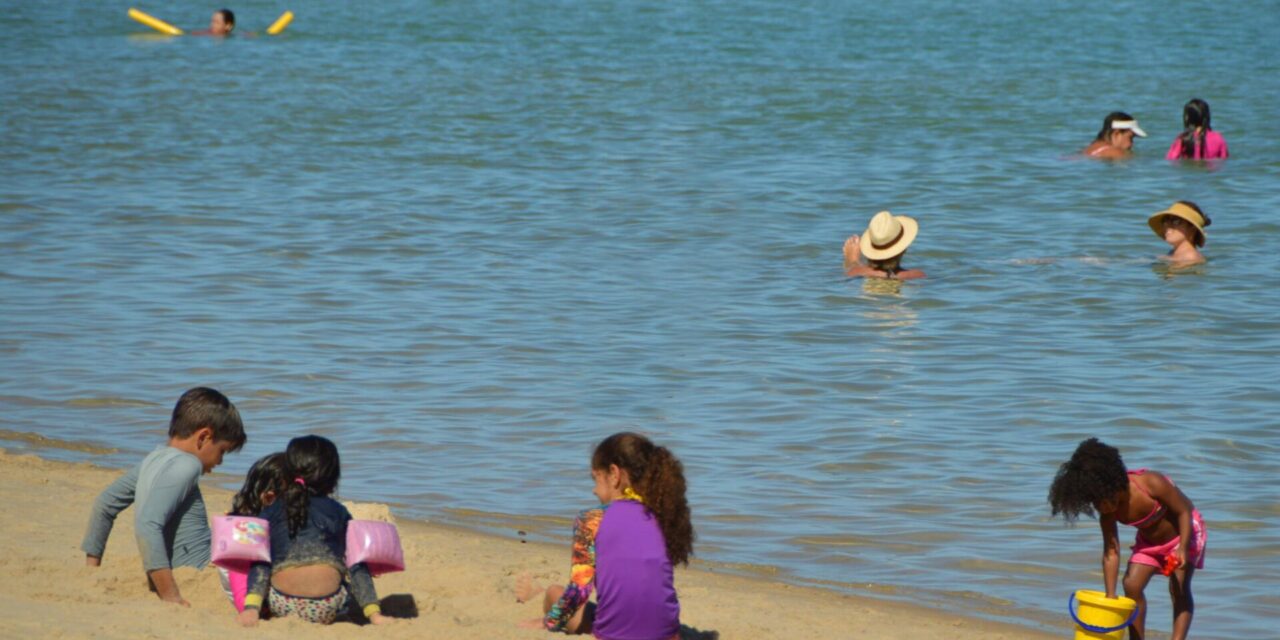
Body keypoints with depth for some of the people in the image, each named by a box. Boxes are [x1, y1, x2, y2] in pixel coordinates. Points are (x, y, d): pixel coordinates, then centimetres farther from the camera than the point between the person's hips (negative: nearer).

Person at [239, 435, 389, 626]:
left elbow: (260, 565, 2)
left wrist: (251, 608, -5)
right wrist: (374, 614, 10)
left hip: (281, 606, 2)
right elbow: (356, 567, 9)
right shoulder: (338, 513, 11)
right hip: (328, 609, -1)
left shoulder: (271, 513, 12)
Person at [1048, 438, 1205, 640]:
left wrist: (1182, 549, -32)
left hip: (1184, 532, -5)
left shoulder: (1151, 484, -34)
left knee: (1179, 589, -15)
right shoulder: (1108, 513, -19)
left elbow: (1184, 511, -23)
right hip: (1149, 541, 5)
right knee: (1132, 585, -6)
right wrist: (1110, 597, -17)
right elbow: (1111, 554, -15)